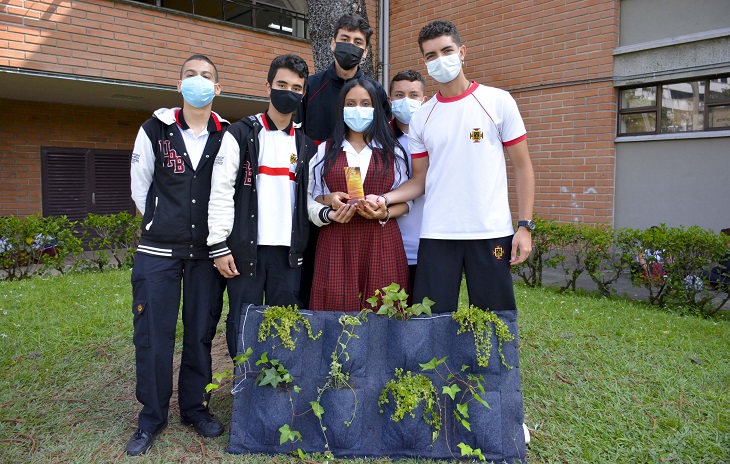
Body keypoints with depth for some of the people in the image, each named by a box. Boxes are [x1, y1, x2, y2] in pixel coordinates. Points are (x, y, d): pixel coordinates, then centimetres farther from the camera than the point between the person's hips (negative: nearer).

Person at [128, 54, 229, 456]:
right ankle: (152, 418, 20)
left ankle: (195, 408, 26)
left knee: (201, 333, 8)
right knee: (153, 335, 3)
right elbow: (140, 188, 8)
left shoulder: (228, 136, 1)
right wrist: (162, 226, 9)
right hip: (159, 251, 0)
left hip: (207, 252, 1)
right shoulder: (155, 130, 1)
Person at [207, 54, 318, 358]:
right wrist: (219, 245, -10)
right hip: (246, 248, -3)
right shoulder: (240, 135, 1)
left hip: (288, 251, 3)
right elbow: (220, 192, -5)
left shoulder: (305, 145, 13)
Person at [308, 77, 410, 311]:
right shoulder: (325, 150, 14)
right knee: (336, 308, -3)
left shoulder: (393, 151, 12)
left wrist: (384, 213, -11)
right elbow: (312, 197, 14)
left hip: (381, 244, 0)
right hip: (336, 246, 1)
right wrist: (329, 200, -8)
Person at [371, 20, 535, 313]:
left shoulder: (498, 101, 3)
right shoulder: (421, 118, 9)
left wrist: (525, 226, -4)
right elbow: (420, 180, 11)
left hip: (492, 233, -1)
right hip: (436, 236, 2)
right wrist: (384, 198, -8)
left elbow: (522, 166, 3)